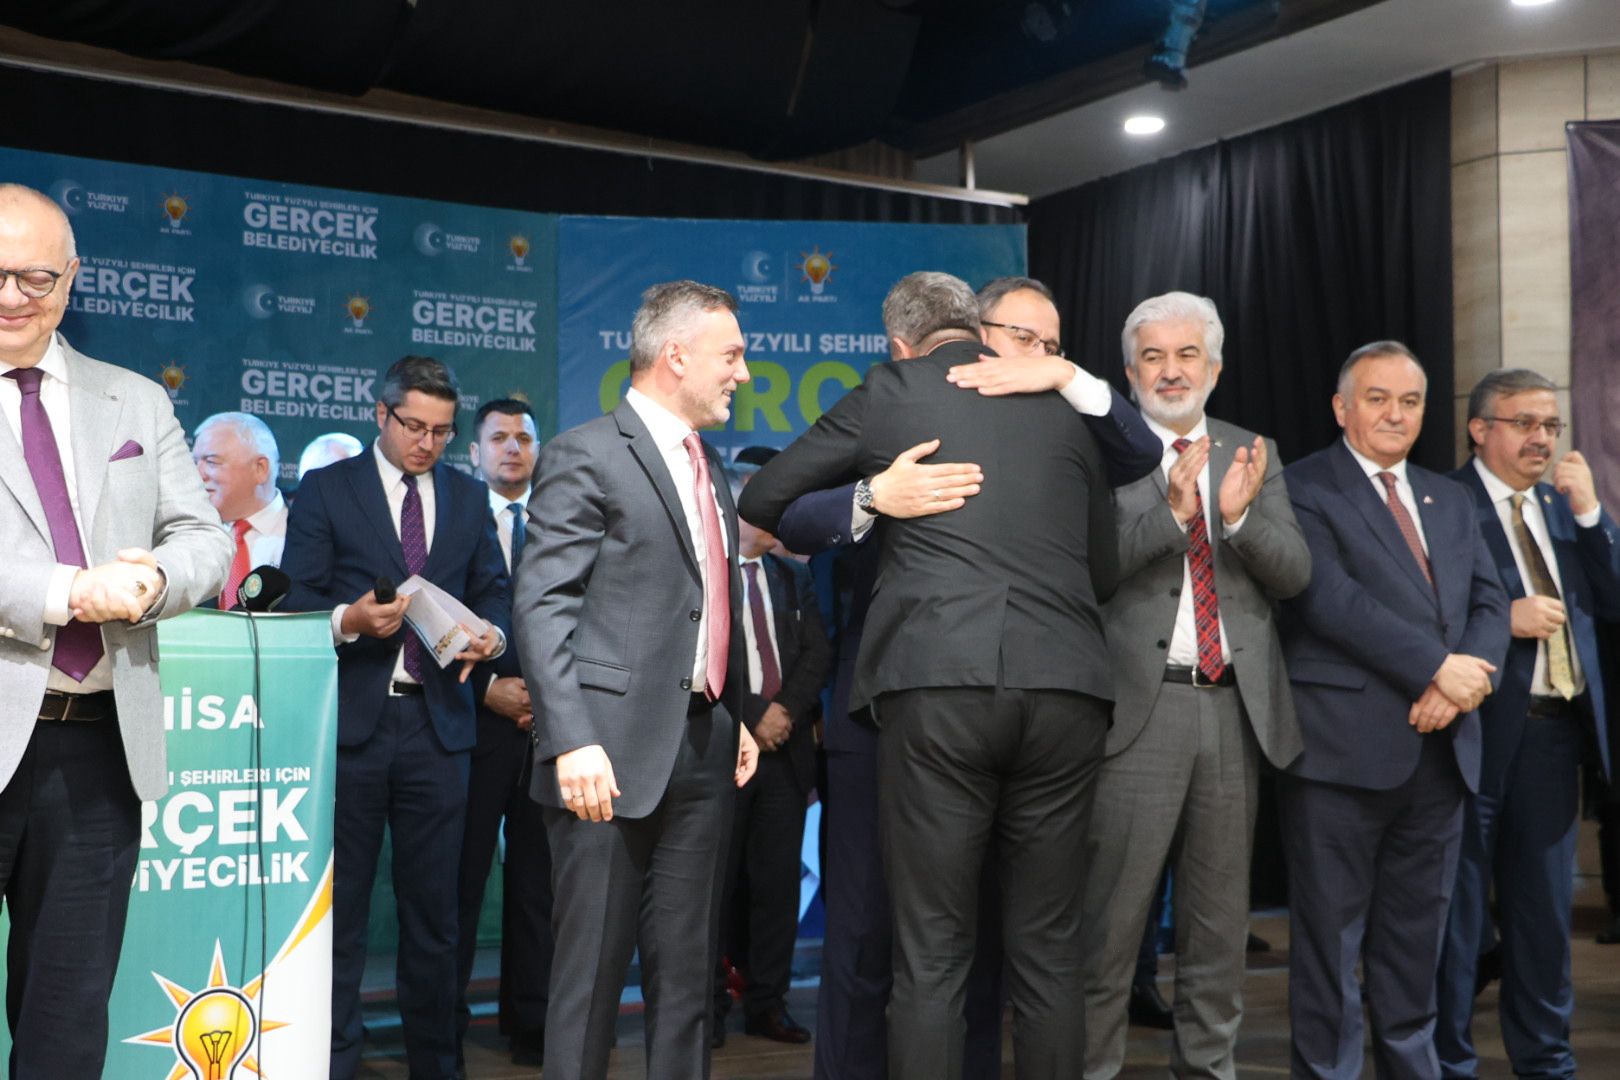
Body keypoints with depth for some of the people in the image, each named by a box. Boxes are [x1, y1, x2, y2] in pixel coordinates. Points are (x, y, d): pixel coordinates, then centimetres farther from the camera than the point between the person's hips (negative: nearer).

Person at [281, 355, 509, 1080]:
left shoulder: (468, 497, 14)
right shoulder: (325, 490, 3)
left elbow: (493, 593, 14)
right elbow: (296, 597, -2)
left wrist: (490, 634, -8)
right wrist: (347, 621, -21)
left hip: (437, 720, 3)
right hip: (350, 719, -3)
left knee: (433, 905, 9)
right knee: (340, 904, 3)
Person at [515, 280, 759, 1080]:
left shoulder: (708, 465, 18)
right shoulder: (587, 455, -6)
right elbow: (541, 607, -13)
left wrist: (737, 716, 13)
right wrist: (571, 742, -21)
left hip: (703, 746, 7)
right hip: (615, 751, -7)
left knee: (687, 970, 11)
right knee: (593, 969, 1)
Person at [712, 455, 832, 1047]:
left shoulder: (793, 577, 16)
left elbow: (818, 653, 9)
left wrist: (785, 709, -6)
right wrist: (751, 717, -10)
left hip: (785, 746, 4)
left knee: (778, 882, 4)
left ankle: (767, 1003, 12)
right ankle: (709, 1004, 11)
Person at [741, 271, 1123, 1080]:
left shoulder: (889, 395, 9)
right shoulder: (1062, 403, 17)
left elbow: (760, 502, 14)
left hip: (938, 682, -3)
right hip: (1065, 684, 3)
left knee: (931, 957, 3)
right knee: (1047, 950, 11)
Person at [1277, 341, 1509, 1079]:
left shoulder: (1452, 500, 19)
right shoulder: (1303, 487, -2)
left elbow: (1490, 602, 11)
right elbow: (1332, 598, -14)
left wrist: (1468, 677, -9)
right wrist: (1438, 667, -16)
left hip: (1442, 746, 6)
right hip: (1344, 745, -6)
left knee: (1415, 946, 13)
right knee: (1331, 941, 1)